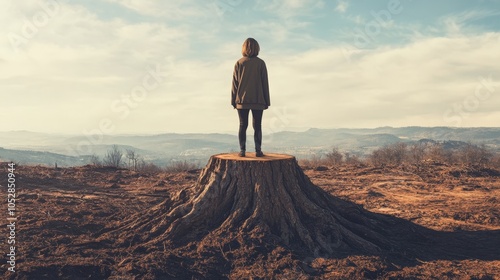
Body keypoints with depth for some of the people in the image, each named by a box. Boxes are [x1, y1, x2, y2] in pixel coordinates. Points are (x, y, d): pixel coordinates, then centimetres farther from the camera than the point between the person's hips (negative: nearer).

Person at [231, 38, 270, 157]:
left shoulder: (239, 63, 2)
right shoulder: (260, 63, -1)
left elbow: (235, 83, 2)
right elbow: (265, 83, 0)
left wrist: (233, 100, 7)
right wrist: (266, 101, 5)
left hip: (242, 101, 1)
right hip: (258, 101, -1)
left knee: (242, 126, 6)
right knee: (257, 126, 5)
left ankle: (242, 150, 3)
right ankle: (258, 150, 3)